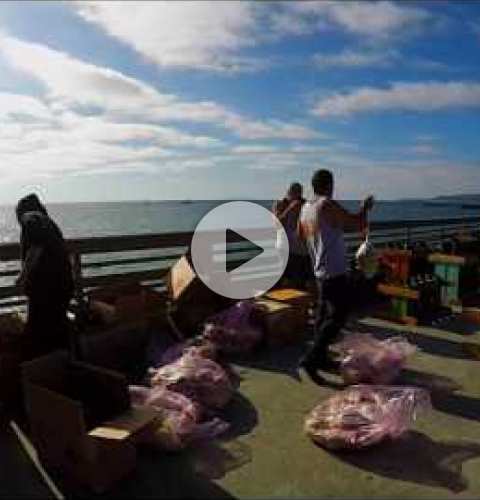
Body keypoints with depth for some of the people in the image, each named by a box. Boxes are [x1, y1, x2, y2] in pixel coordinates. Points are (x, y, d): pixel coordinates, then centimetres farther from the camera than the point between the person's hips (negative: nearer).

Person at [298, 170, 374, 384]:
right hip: (334, 271, -9)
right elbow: (357, 223, -15)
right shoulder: (328, 205, -16)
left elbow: (301, 234, 23)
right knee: (337, 316, -5)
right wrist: (365, 207, 4)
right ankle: (311, 359, -7)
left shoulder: (306, 208, 9)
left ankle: (321, 358, 24)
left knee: (323, 313, 16)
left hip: (319, 271, 9)